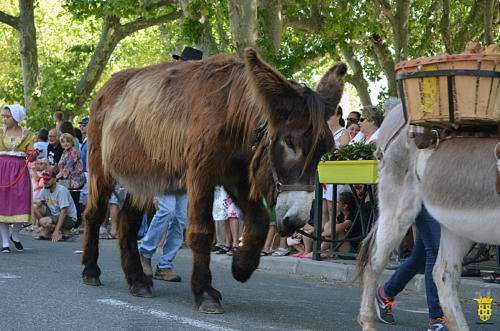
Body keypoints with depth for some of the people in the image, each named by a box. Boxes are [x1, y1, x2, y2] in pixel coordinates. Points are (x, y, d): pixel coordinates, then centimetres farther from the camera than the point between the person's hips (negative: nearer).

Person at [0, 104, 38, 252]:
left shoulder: (27, 134, 6)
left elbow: (30, 157, 6)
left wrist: (34, 155, -14)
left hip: (20, 172, 0)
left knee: (21, 204, -8)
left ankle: (15, 235, 17)